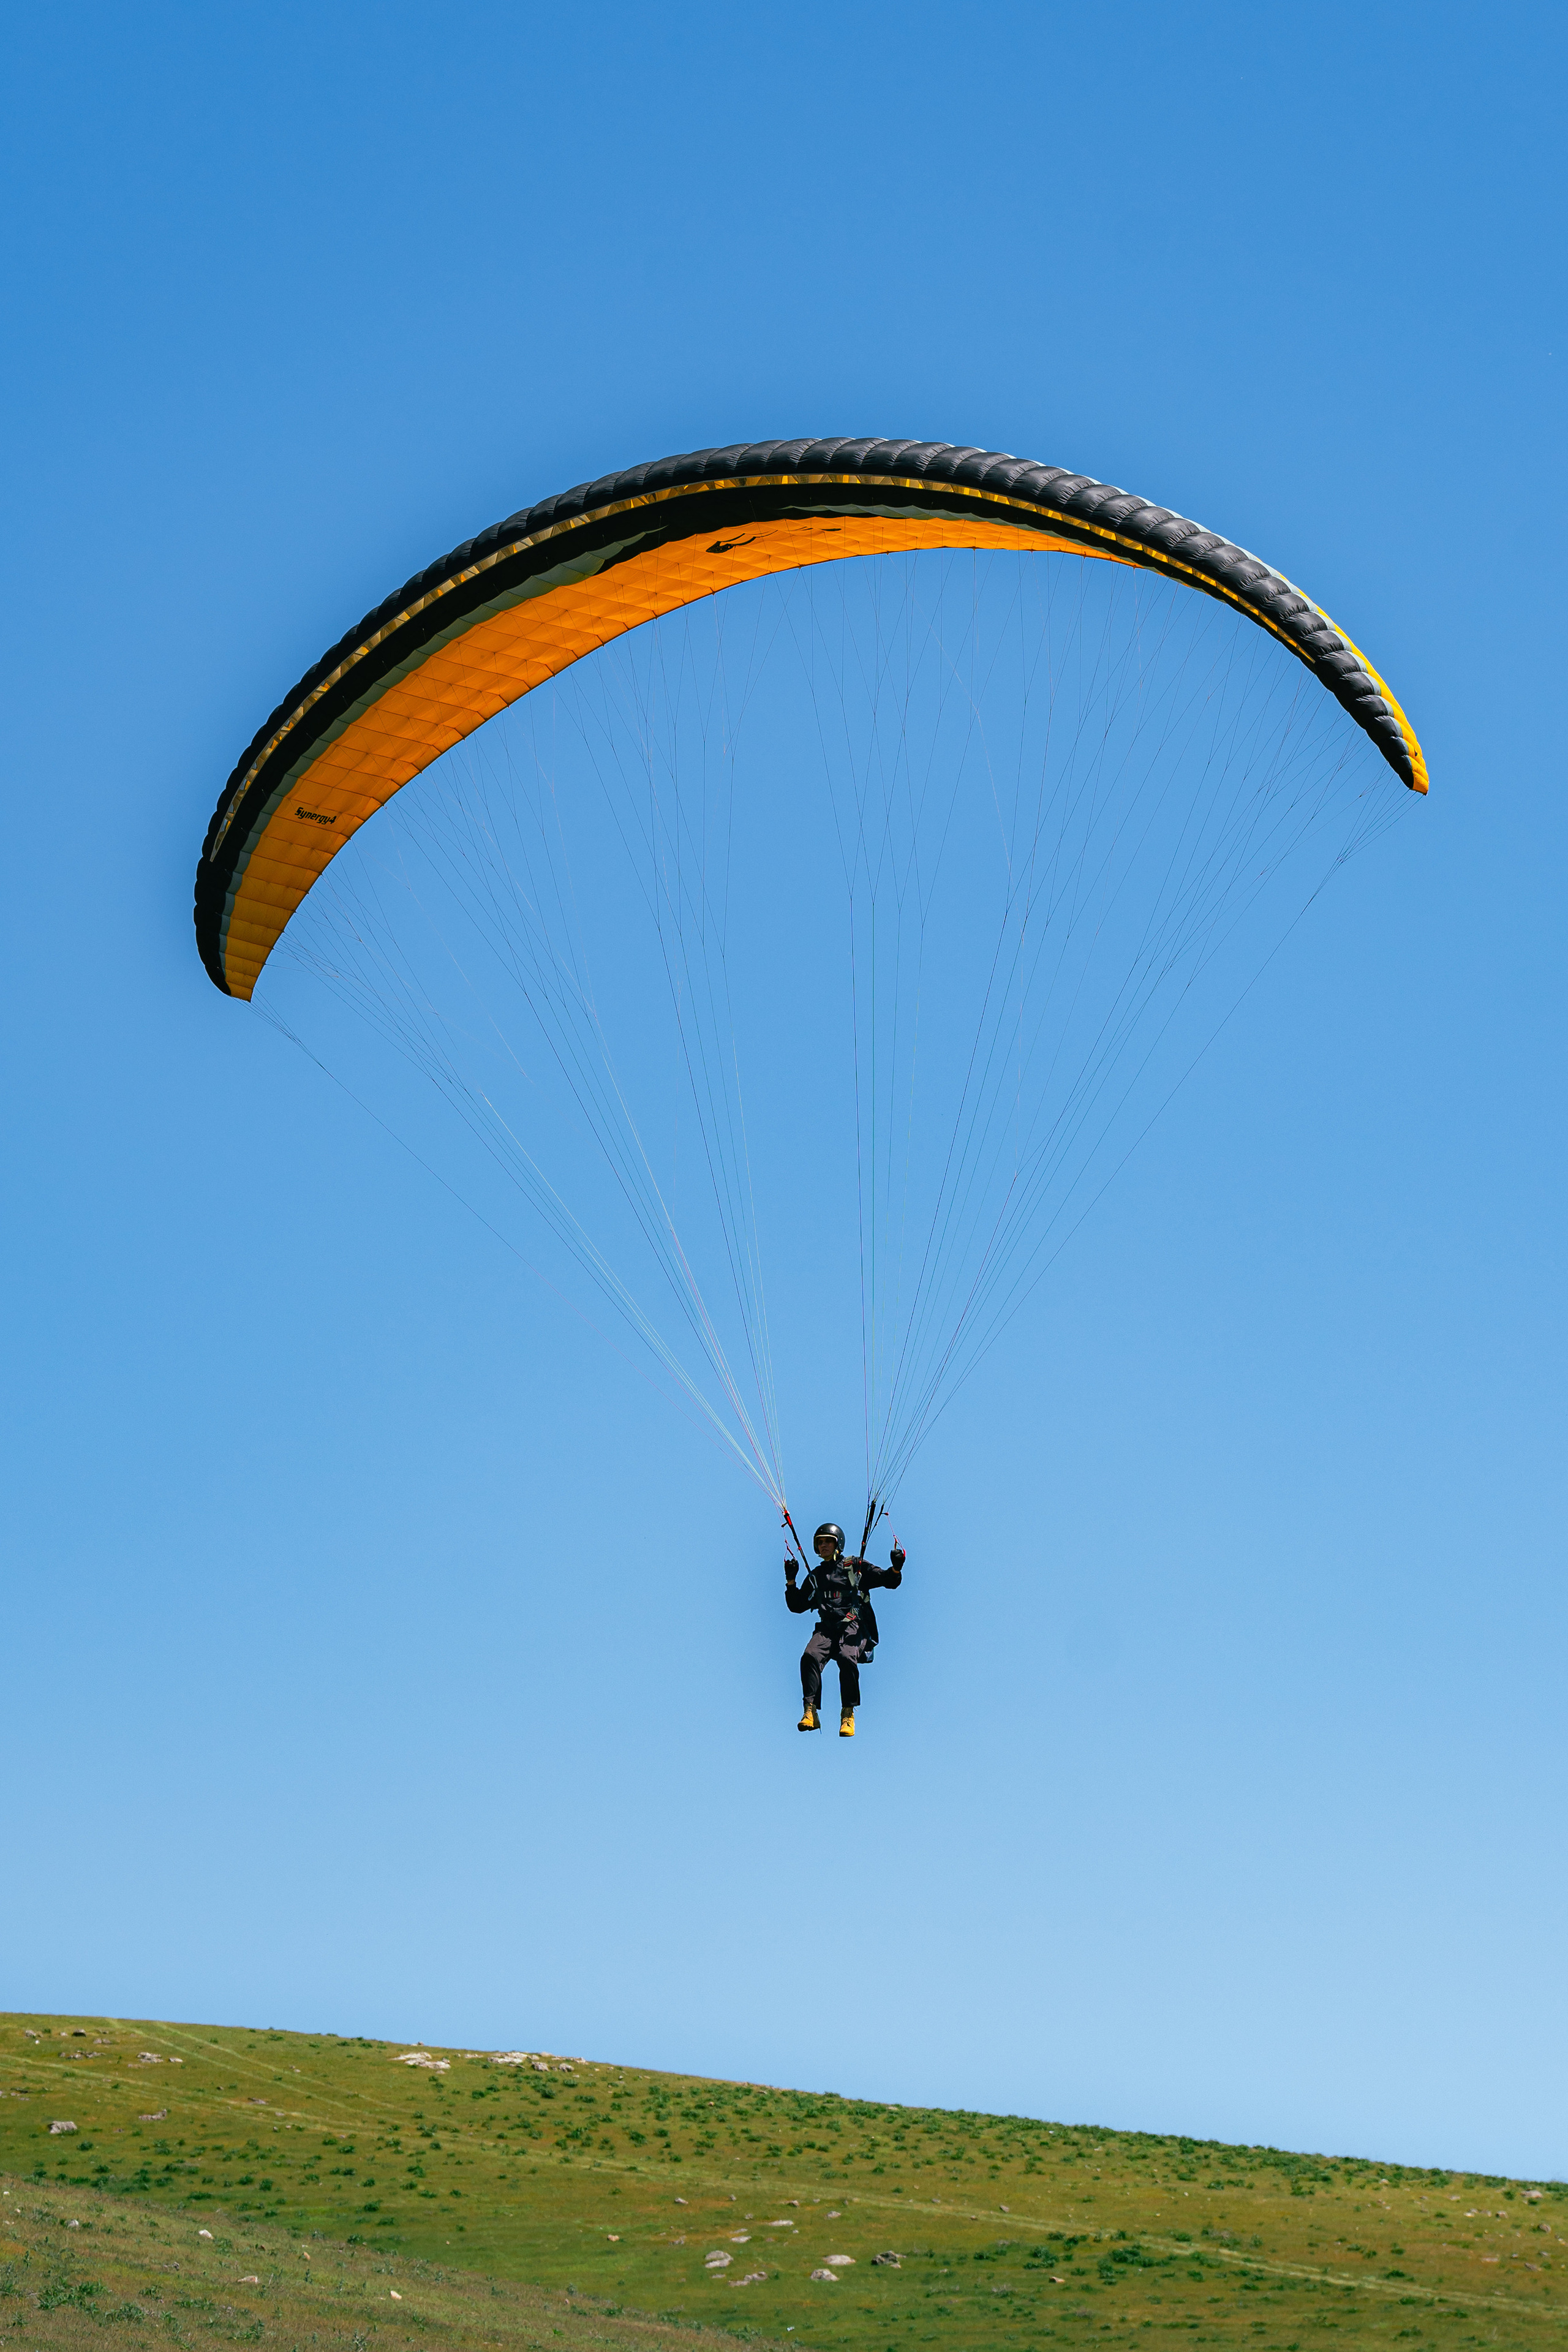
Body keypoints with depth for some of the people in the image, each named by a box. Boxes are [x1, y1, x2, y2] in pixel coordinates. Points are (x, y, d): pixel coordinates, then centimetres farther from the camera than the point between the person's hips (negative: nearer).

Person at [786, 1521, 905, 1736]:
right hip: (827, 1628, 3)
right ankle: (811, 1713, -31)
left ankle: (848, 1714, -25)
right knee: (810, 1657, -28)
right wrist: (790, 1581, 10)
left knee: (847, 1658, -34)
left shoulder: (856, 1567, 13)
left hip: (854, 1627, -3)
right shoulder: (815, 1576, 24)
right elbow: (797, 1606, 23)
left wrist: (896, 1568, -14)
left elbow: (890, 1581, 8)